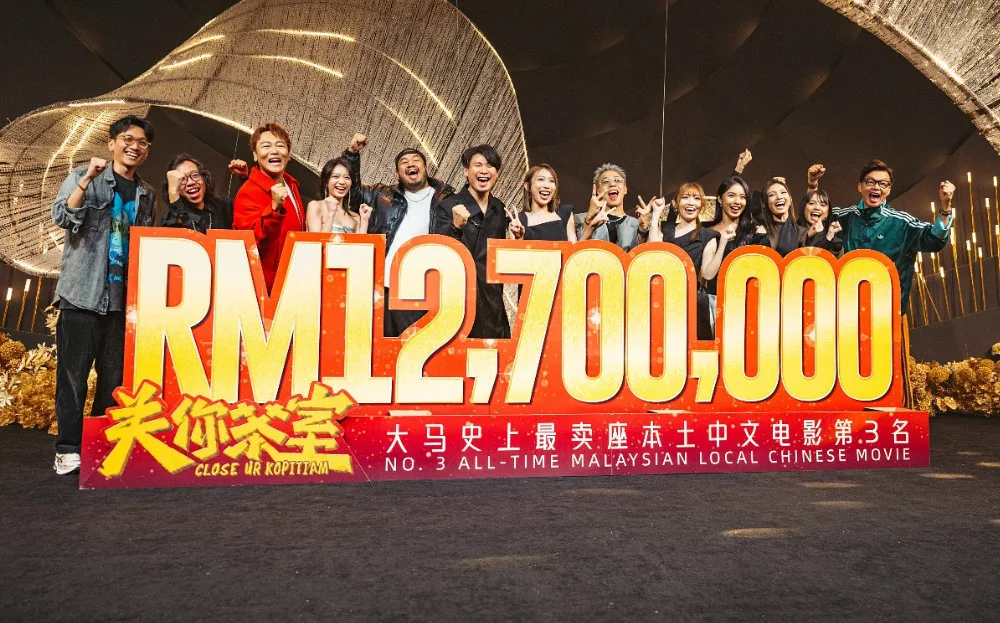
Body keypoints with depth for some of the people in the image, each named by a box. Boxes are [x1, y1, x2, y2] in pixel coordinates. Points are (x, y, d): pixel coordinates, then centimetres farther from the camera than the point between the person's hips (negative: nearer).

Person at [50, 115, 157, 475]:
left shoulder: (147, 194, 14)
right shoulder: (83, 177, 3)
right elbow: (61, 217, -11)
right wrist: (86, 180, -20)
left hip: (126, 297, 4)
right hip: (83, 292, -4)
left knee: (115, 375, 6)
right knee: (73, 372, -2)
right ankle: (68, 448, 5)